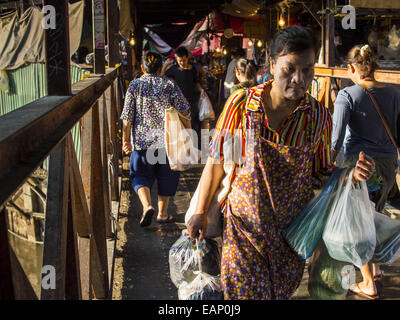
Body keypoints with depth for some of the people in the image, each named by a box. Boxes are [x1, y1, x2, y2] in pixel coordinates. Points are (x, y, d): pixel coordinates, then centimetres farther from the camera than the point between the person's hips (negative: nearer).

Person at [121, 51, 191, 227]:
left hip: (142, 140, 0)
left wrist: (125, 139, 4)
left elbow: (127, 116, -4)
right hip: (167, 140, 0)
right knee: (166, 177, 13)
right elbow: (184, 111, -2)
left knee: (140, 176, 12)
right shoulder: (170, 84, -2)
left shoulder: (134, 85, -1)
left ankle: (147, 205, -11)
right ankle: (162, 214, 20)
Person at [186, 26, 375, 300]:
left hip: (291, 232, 2)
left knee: (281, 292, 15)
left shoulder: (320, 117, -6)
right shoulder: (241, 104, -10)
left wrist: (350, 175, -17)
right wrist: (200, 212, 2)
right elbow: (217, 162, -1)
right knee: (244, 291, -1)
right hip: (244, 226, -2)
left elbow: (321, 176, 4)